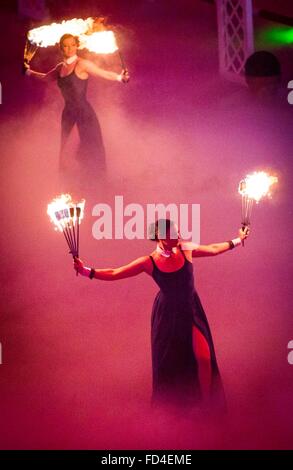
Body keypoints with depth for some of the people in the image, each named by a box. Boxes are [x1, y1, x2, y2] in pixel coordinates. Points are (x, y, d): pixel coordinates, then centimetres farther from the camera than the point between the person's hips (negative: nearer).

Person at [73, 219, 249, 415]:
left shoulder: (186, 250, -9)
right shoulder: (149, 262, -16)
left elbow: (213, 249, 9)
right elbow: (114, 274, -13)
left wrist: (237, 240, 17)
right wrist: (86, 271, -21)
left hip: (191, 310, 2)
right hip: (167, 314, -2)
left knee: (204, 357, -6)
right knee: (168, 361, 8)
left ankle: (207, 404, 13)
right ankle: (169, 405, 31)